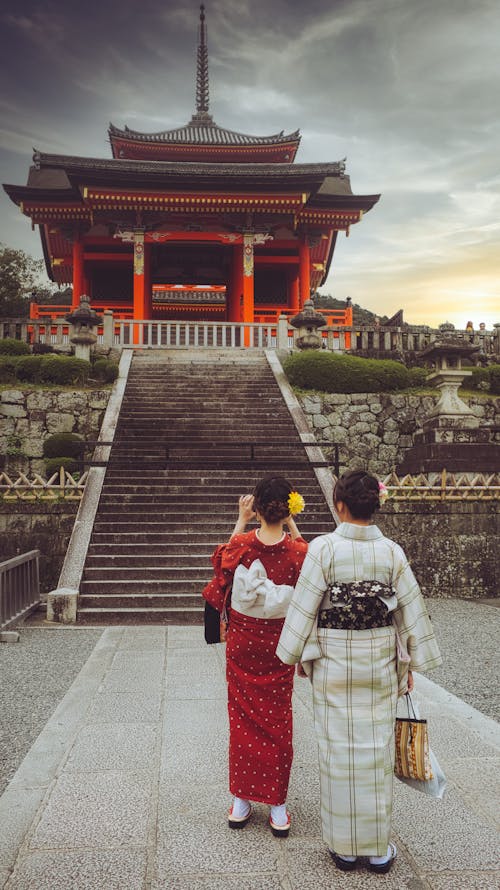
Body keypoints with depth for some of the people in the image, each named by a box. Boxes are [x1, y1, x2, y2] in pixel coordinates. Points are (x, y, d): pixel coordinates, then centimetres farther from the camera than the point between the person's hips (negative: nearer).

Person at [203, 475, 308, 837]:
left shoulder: (242, 544, -16)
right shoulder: (296, 550, -16)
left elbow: (224, 554, 9)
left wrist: (241, 520, 12)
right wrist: (291, 522, 12)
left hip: (242, 640, 0)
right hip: (279, 643, 0)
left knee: (243, 717, 13)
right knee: (277, 719, 11)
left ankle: (242, 800, 24)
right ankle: (278, 805, 21)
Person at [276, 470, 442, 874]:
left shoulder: (324, 548, -14)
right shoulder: (392, 552, -6)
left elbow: (304, 607, -10)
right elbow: (412, 610, 0)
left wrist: (296, 655, 3)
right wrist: (411, 663, 11)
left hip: (334, 663, -2)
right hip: (380, 663, 2)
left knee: (339, 749, 10)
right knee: (377, 749, 13)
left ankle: (345, 848, 24)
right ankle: (379, 849, 26)